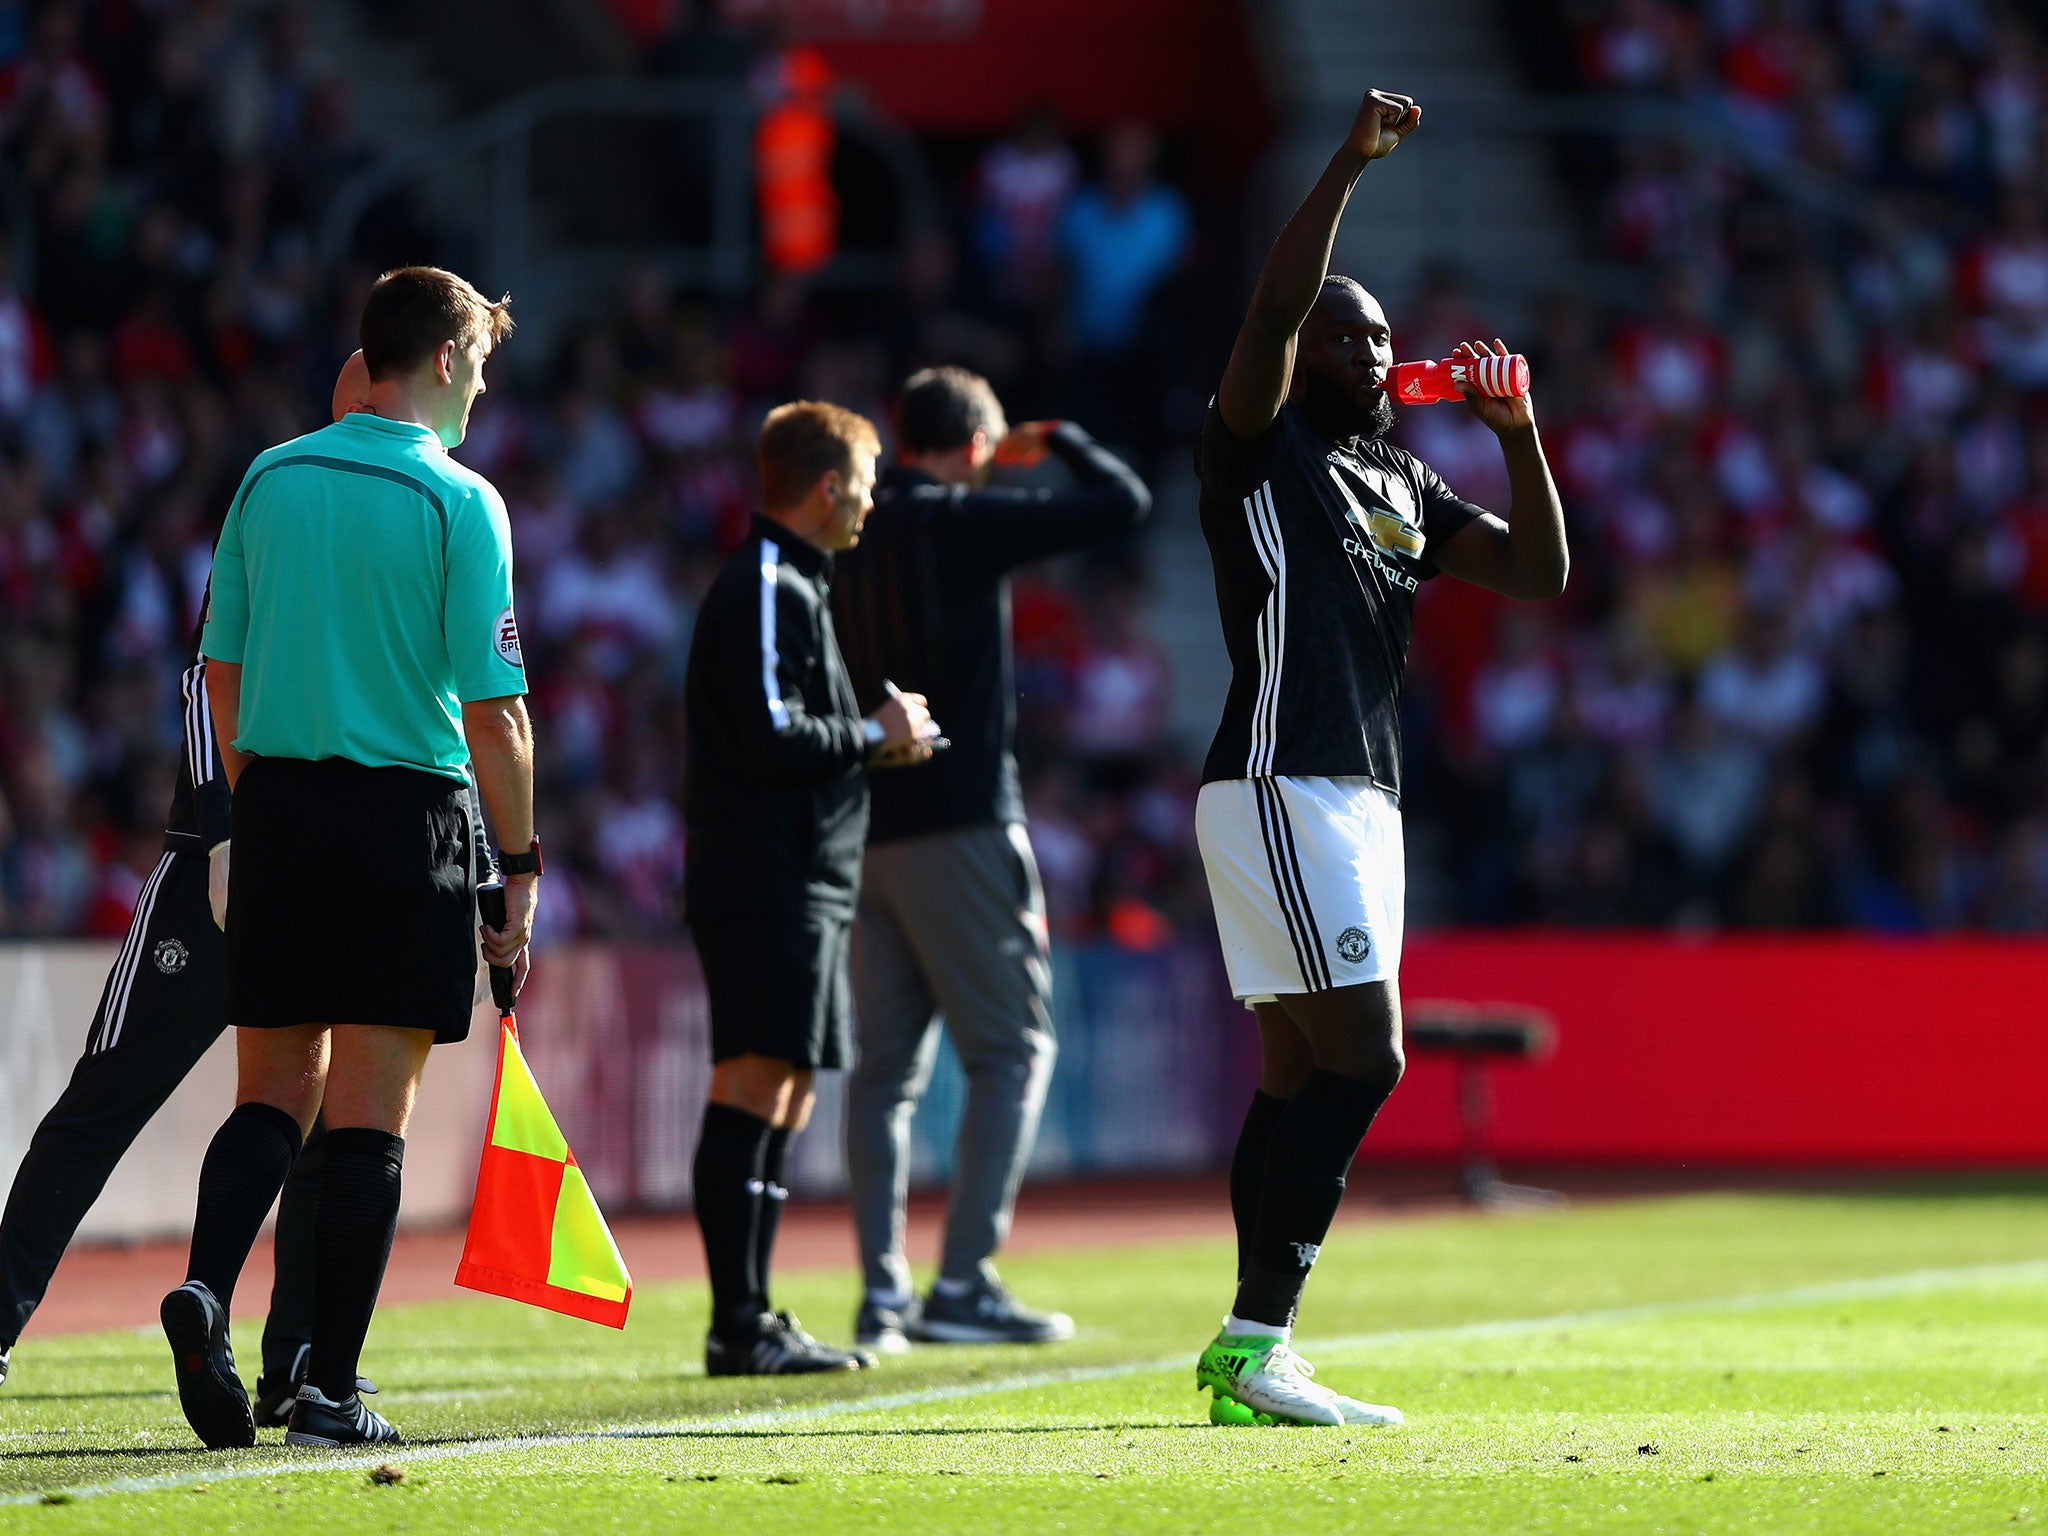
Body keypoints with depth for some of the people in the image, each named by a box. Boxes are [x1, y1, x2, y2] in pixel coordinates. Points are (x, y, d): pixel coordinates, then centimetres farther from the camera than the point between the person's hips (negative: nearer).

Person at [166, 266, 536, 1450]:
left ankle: (209, 1285, -13)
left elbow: (223, 673, 10)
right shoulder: (459, 502, -8)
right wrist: (521, 868, -2)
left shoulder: (271, 479, 7)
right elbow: (495, 713, -10)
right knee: (370, 1111, 1)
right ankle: (329, 1388, 0)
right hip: (407, 811, -4)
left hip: (279, 809, 4)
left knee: (274, 1090, 12)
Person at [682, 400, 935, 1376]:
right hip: (767, 883, -11)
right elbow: (772, 737, -20)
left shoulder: (791, 585, 22)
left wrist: (874, 741, 12)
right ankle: (739, 1327, -17)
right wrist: (877, 735, -7)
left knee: (784, 1098, 10)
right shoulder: (766, 589, -11)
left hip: (800, 884, 11)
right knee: (754, 1089, -13)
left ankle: (752, 1322, 12)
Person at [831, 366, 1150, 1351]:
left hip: (862, 828, 6)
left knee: (886, 1064, 9)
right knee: (1012, 1049, -1)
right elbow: (1123, 502, -5)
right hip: (962, 822, -6)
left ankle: (882, 1293, 4)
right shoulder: (967, 523, -8)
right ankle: (963, 1285, -11)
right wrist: (1059, 441, 11)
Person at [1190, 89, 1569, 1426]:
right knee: (1363, 1057, -15)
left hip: (1362, 800, 9)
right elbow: (1274, 309, -20)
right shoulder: (1261, 450, -3)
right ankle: (1259, 1342, -16)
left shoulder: (1403, 487, 20)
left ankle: (1248, 1359, 5)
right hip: (1277, 791, -8)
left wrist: (1520, 435, 5)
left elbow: (1540, 573, 16)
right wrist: (1350, 166, -19)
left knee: (1301, 1078, 5)